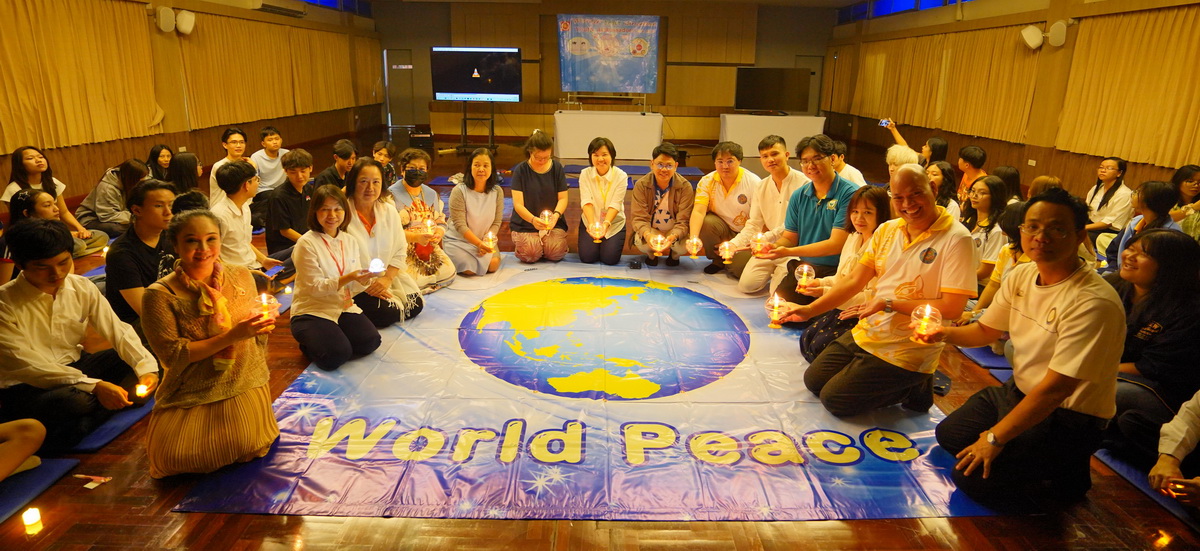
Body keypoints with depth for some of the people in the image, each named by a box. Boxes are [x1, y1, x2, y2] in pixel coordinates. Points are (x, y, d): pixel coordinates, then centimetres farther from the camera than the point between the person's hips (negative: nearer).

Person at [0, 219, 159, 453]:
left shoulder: (82, 288, -2)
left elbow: (117, 330, -5)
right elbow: (24, 365, -20)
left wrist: (147, 368, -23)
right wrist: (94, 385, -30)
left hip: (76, 366, 6)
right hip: (26, 388, -6)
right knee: (72, 401, -36)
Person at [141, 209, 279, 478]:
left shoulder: (240, 275, -2)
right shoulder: (160, 295, -13)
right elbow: (172, 356, -16)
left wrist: (263, 322, -14)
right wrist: (232, 336, -23)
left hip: (244, 385, 2)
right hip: (190, 393, -1)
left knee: (249, 447, -16)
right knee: (173, 458, -16)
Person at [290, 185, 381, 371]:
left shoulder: (350, 242, 6)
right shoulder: (307, 243, -12)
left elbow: (355, 287, 5)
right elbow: (315, 287, -16)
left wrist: (364, 279, -18)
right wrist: (348, 278, -28)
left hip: (344, 307, 5)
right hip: (312, 311, -5)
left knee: (370, 342, -17)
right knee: (336, 355, -25)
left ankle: (333, 341, 10)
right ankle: (310, 344, 8)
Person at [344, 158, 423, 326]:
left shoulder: (389, 211, 1)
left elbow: (400, 251, 3)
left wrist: (387, 278, -12)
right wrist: (365, 286, -19)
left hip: (388, 277, 5)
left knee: (416, 306, -7)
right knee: (386, 314, -21)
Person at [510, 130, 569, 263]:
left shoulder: (557, 168, 1)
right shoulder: (520, 170, -6)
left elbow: (563, 198, 1)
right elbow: (518, 204, -11)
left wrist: (556, 215, -22)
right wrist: (533, 219, -31)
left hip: (553, 222, 2)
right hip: (525, 224, -2)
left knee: (556, 253, -22)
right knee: (530, 254, -24)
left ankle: (542, 242, 14)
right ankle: (519, 241, 13)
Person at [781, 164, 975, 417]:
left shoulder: (955, 238, -17)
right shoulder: (886, 230, 3)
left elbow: (952, 307, -21)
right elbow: (854, 280, 2)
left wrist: (889, 303, -21)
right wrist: (810, 309, -8)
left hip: (904, 350, -7)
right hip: (865, 332, 7)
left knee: (834, 400, -8)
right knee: (813, 381, 13)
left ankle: (914, 388, 9)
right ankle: (899, 384, 20)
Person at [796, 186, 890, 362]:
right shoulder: (853, 237, 9)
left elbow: (873, 296, -23)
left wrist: (826, 292, -24)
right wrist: (819, 283, -2)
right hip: (842, 309, 9)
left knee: (821, 345, -18)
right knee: (806, 339, 0)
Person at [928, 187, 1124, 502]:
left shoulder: (1093, 302, -29)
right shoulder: (1022, 276, -4)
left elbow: (1055, 389, -28)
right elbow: (986, 330, 10)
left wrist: (995, 438, -23)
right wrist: (943, 333, -13)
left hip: (1068, 419, -8)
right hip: (1020, 391, 8)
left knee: (973, 478, -14)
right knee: (949, 434, 14)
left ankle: (1063, 470, 8)